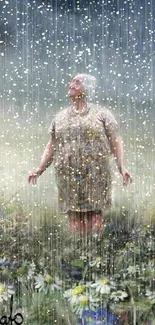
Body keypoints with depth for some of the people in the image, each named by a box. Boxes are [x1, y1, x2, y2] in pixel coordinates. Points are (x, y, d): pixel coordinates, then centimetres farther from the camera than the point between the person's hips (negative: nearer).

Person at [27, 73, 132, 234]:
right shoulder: (60, 116, 16)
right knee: (74, 216, 3)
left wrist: (121, 167, -9)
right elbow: (52, 145, 18)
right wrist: (40, 169, 10)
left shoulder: (102, 113, 6)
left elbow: (116, 141, 2)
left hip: (96, 174, -2)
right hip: (68, 175, 3)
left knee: (95, 215, -2)